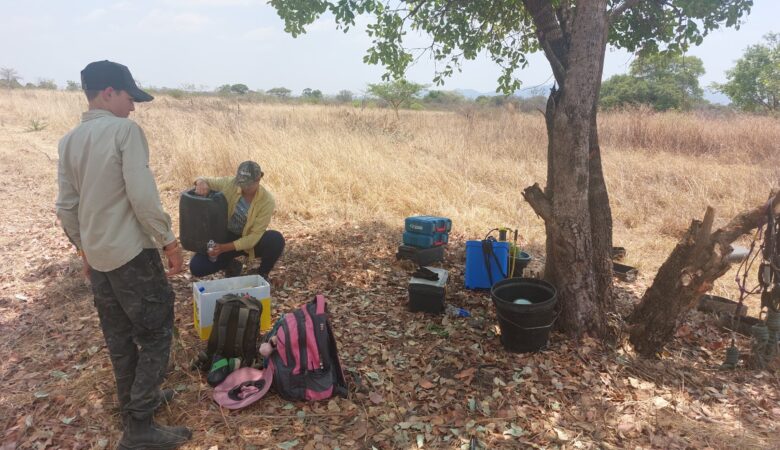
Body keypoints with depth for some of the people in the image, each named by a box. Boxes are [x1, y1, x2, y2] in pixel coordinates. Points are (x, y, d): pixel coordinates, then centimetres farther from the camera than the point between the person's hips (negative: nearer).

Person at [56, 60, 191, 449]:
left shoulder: (68, 141, 9)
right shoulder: (125, 130, -14)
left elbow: (66, 207, 12)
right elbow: (142, 196, -21)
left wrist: (83, 248, 23)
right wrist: (169, 242, -12)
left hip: (97, 257, 8)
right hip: (132, 253, -8)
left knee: (119, 337, 19)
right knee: (156, 335, 3)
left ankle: (135, 402, 35)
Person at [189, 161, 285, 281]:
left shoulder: (267, 201, -24)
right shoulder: (229, 183, -16)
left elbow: (255, 236, -26)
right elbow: (203, 181, -2)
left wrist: (226, 247, -37)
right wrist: (201, 182, -29)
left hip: (248, 242, -2)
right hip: (225, 236, 2)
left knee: (276, 240, -33)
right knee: (196, 267, -17)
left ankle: (262, 274, -2)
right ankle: (231, 265, 15)